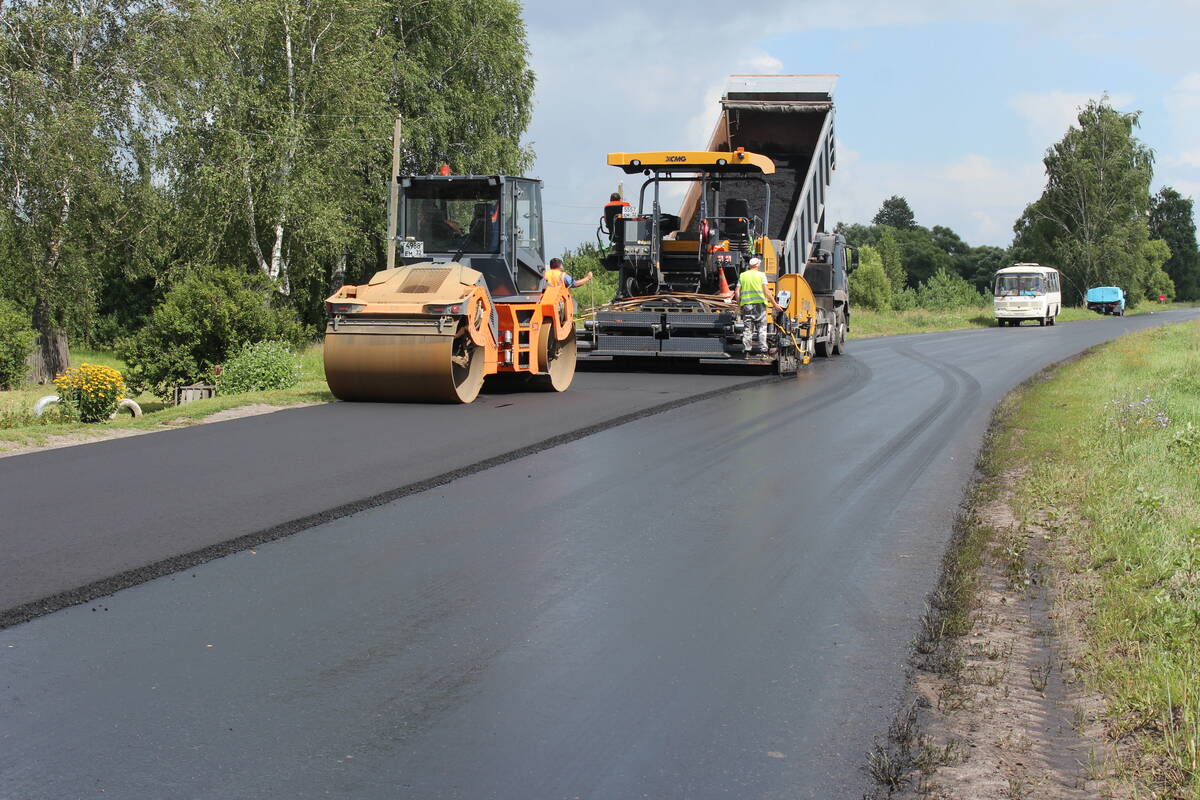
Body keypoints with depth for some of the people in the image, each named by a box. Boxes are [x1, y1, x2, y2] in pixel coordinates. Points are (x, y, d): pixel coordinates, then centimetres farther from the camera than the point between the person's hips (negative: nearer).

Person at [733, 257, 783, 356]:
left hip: (746, 304, 2)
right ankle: (763, 349, -1)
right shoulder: (761, 275, 1)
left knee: (747, 328, 5)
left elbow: (737, 293, 4)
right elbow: (766, 291, -6)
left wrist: (739, 305, 15)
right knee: (761, 327, 3)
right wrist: (774, 304, -3)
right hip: (759, 303, -2)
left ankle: (747, 350, 1)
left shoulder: (742, 276, 9)